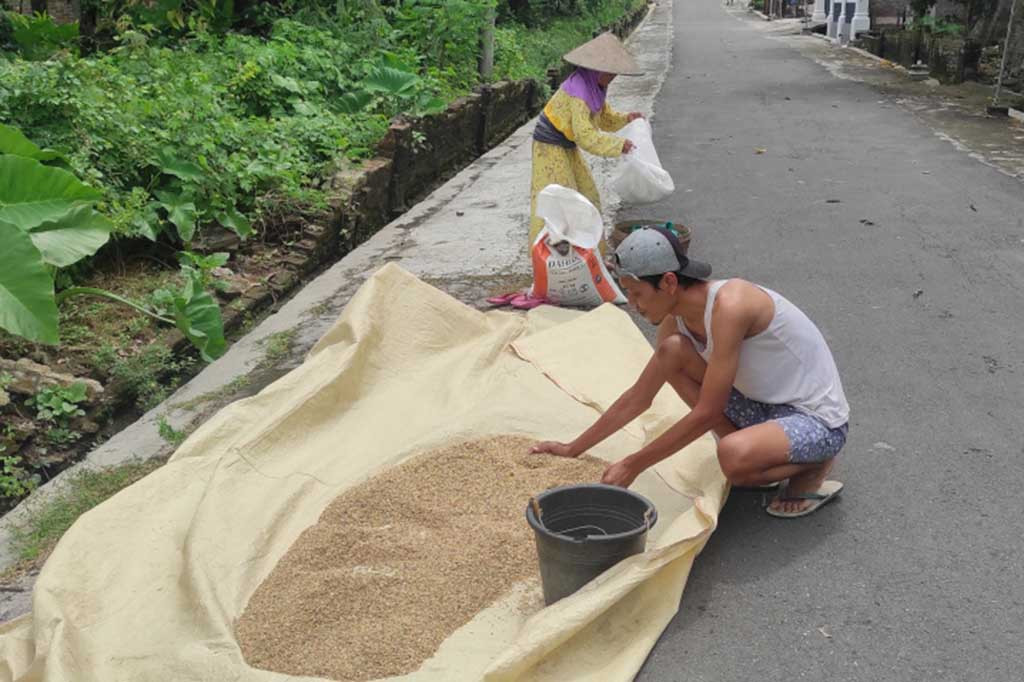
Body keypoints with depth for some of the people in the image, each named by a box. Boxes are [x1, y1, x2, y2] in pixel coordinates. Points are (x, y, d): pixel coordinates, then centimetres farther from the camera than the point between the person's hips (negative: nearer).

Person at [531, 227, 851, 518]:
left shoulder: (729, 305, -29)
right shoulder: (677, 320, -2)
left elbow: (707, 413, -27)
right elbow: (638, 397, 8)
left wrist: (633, 465, -21)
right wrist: (573, 448, 7)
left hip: (819, 421, -8)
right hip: (766, 406, 8)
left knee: (733, 457, -37)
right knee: (671, 351, -7)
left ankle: (813, 466, -2)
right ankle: (751, 447, 4)